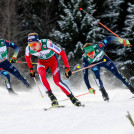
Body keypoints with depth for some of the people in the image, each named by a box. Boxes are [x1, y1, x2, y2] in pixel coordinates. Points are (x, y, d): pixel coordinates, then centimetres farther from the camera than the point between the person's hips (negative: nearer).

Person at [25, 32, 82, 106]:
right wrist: (31, 69, 5)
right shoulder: (28, 49, -24)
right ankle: (51, 96, -22)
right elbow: (27, 57, 2)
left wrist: (67, 67, -31)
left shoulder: (47, 43, -36)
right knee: (41, 74, -30)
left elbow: (62, 53, -30)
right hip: (42, 62, 3)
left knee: (57, 81, -19)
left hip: (53, 60, -3)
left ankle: (72, 98, -3)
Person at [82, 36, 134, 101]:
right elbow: (85, 75, -31)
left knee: (117, 73, -4)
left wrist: (121, 40, -30)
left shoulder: (98, 47, -39)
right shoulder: (85, 59, -36)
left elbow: (108, 39, -26)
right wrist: (89, 88, -34)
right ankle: (104, 95, -17)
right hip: (94, 64, -1)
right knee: (97, 77, -28)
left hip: (104, 60, 1)